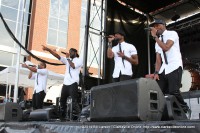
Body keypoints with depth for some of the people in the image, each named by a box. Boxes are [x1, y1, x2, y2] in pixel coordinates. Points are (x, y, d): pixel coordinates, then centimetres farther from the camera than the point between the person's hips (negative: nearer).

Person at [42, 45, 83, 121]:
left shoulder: (79, 60, 3)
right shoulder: (67, 60, 19)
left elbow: (73, 66, -18)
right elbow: (58, 56, 9)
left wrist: (68, 58, -4)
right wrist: (48, 50, 0)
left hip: (73, 83, -7)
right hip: (65, 83, 7)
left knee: (74, 100, -13)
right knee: (62, 100, 10)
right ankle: (62, 117, 20)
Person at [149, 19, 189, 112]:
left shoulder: (172, 34, 0)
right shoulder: (158, 41, 19)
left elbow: (166, 47, -18)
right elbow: (158, 58, 11)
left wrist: (155, 36, -11)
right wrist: (156, 72, -2)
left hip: (174, 68, -7)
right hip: (163, 69, 7)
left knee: (173, 91, -16)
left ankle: (184, 110, 3)